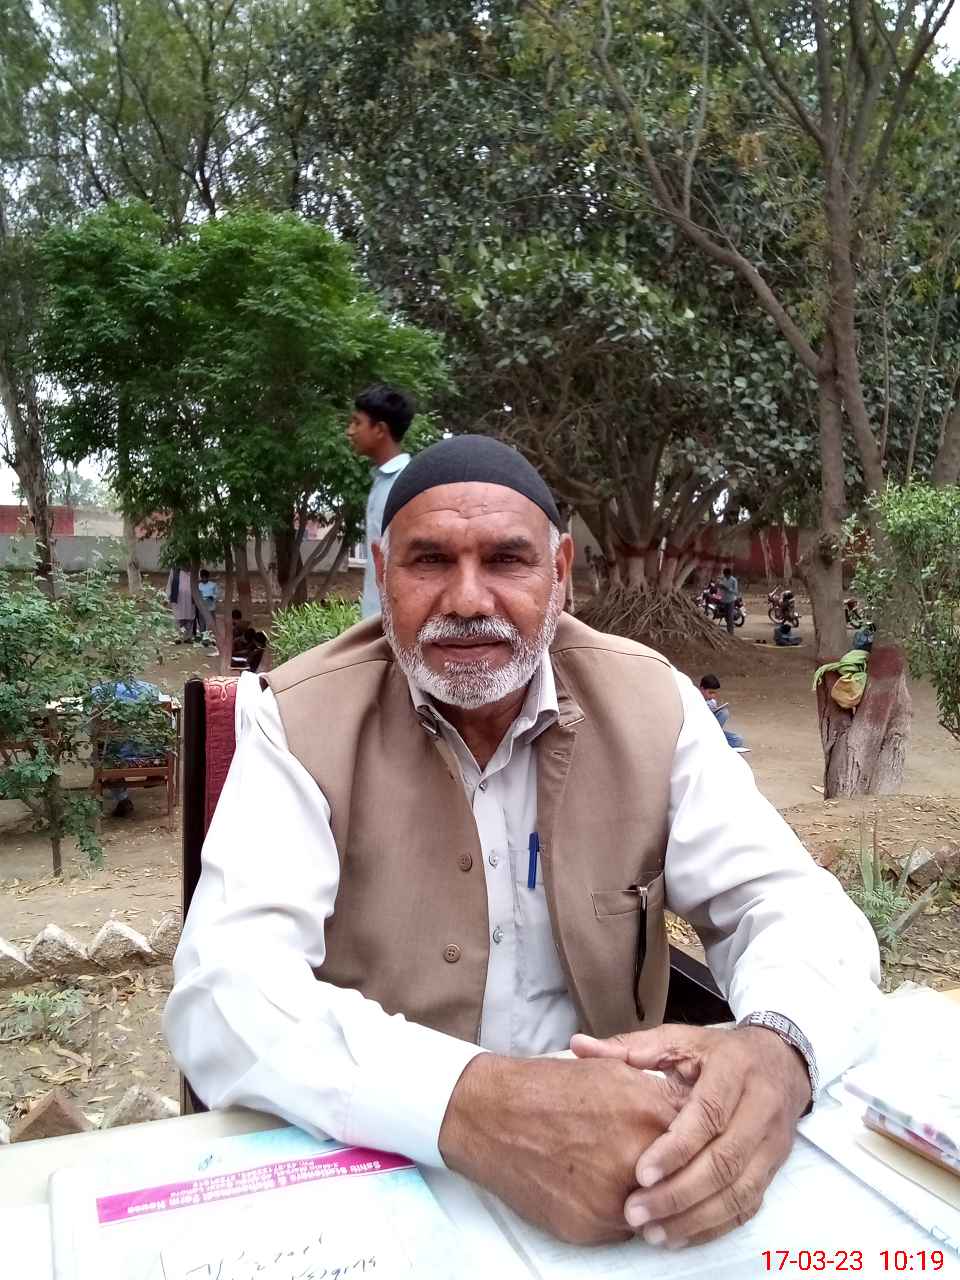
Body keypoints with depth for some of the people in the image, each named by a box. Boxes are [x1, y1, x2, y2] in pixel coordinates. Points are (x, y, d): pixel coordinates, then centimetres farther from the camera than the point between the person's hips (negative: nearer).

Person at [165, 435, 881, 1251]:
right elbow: (224, 990, -21)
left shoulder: (649, 703, -4)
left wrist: (778, 1051, -28)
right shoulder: (299, 720, -12)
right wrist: (465, 1104, -37)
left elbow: (792, 904, -6)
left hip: (613, 1143, 3)